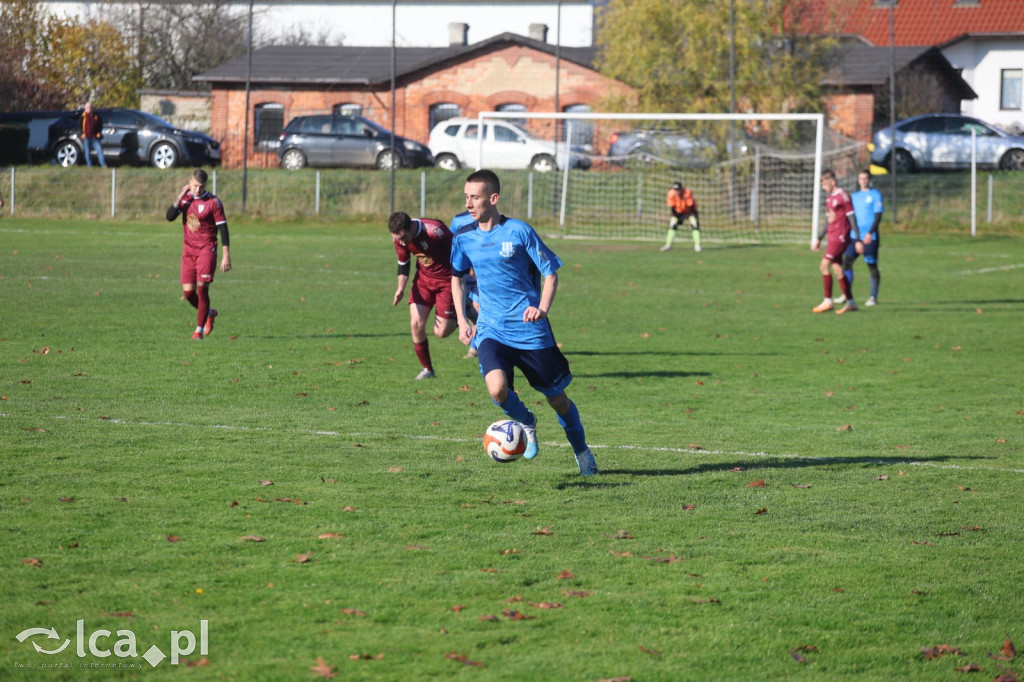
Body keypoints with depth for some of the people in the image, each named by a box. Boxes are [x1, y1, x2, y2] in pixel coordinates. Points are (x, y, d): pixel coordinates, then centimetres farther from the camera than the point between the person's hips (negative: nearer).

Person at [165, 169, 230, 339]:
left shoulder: (213, 202, -8)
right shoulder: (185, 198, 7)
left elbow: (223, 229, -7)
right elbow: (169, 216, -3)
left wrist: (226, 256, -12)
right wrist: (180, 197, -12)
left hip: (207, 250, -5)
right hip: (188, 250, 5)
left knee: (202, 289, -11)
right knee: (188, 292, 2)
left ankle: (199, 330, 0)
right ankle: (209, 313, 30)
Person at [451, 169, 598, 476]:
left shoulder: (519, 231, -8)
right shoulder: (464, 238, 2)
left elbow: (550, 273, -1)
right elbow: (456, 277, 20)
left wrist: (542, 309, -19)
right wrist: (462, 320, 10)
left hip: (531, 332, -2)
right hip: (491, 332, 2)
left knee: (557, 398, 8)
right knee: (497, 389, -25)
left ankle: (581, 451, 35)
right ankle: (526, 423, 8)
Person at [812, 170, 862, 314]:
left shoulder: (843, 196, -10)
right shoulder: (829, 198, 16)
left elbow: (852, 219, -12)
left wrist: (858, 241, -14)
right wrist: (818, 238, 23)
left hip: (840, 237, -9)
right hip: (832, 237, 9)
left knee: (824, 265, -14)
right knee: (837, 269, 7)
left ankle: (828, 301, -11)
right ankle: (850, 302, 12)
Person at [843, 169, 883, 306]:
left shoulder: (875, 195, -2)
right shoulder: (854, 196, 16)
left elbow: (878, 216, -8)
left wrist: (870, 233, -18)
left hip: (870, 238, -5)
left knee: (872, 266, -1)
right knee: (847, 260, -7)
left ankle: (873, 297, 8)